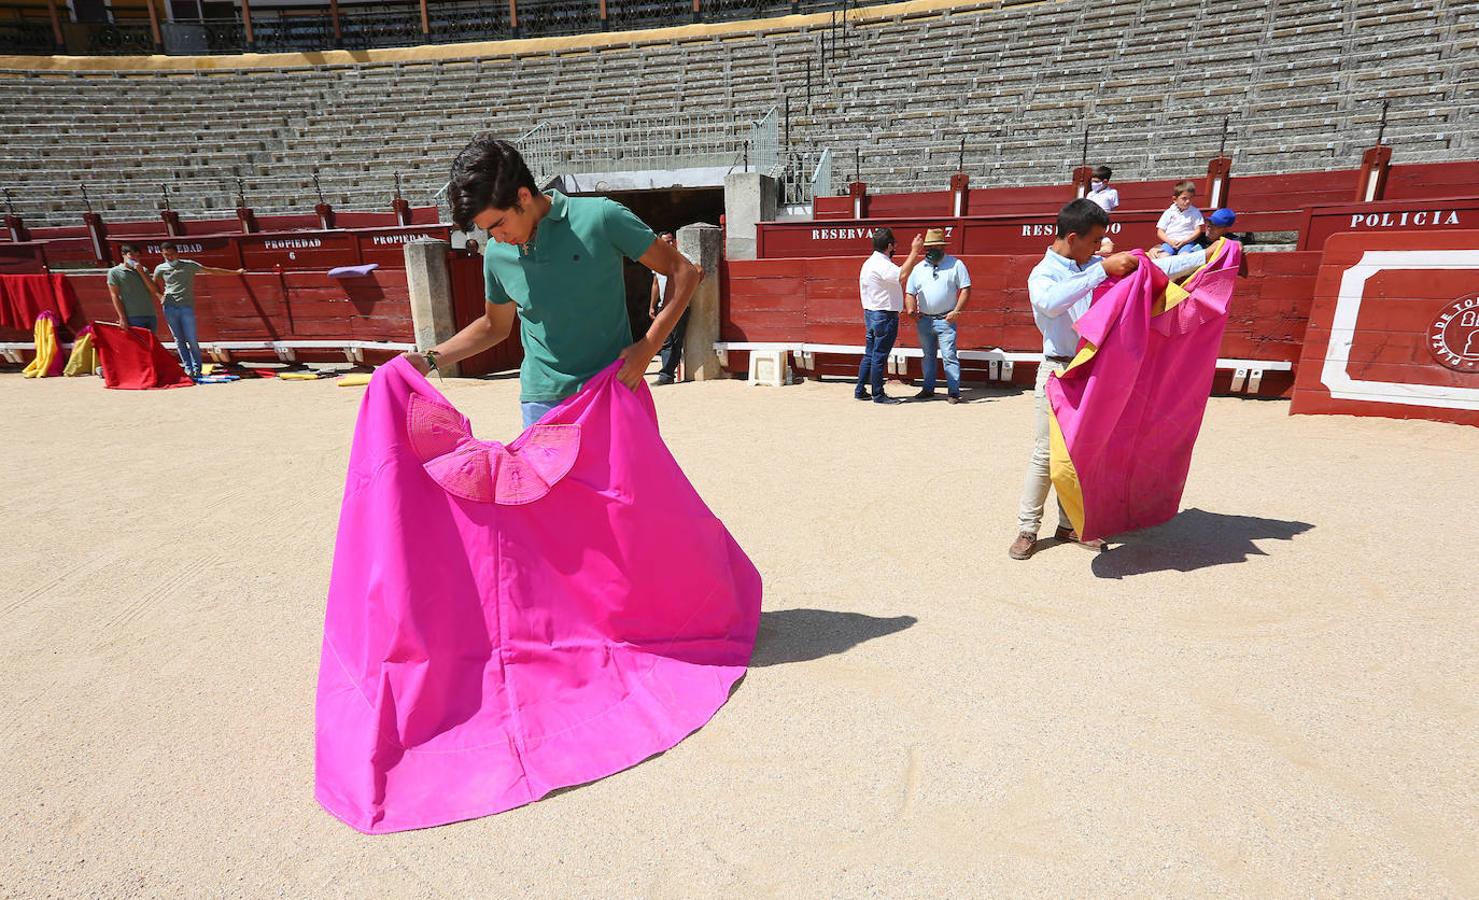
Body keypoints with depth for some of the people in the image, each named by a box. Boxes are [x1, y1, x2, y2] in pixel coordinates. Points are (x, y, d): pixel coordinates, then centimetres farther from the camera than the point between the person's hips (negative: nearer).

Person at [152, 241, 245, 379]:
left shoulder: (189, 265, 4)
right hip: (169, 308, 2)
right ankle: (187, 367, 5)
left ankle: (197, 368, 4)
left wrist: (236, 272, 3)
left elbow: (211, 270, 5)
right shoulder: (160, 269, 10)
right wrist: (161, 296, 11)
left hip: (186, 307, -2)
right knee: (179, 339, 2)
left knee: (191, 340, -4)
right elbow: (155, 285, 26)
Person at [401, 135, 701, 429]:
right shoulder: (496, 253, 4)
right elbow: (495, 325, 21)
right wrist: (429, 359, 12)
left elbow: (684, 272, -6)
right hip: (542, 403, 3)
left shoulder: (600, 218, -11)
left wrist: (647, 347, -15)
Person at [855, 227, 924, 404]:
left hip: (871, 314, 10)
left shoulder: (872, 262, 15)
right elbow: (902, 276, -34)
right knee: (880, 356, -3)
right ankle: (878, 394, 5)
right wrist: (914, 251, -29)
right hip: (884, 316, -10)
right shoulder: (882, 264, -19)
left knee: (870, 354, 14)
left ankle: (860, 390, 19)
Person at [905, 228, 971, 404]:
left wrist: (956, 311, -13)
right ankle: (928, 389, 24)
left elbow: (965, 289, -2)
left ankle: (954, 392, -4)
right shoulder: (918, 268, 10)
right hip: (924, 321, 4)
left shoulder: (955, 264, 1)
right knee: (928, 356, 13)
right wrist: (911, 310, -7)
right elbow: (910, 293, 12)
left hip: (945, 320, -4)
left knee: (949, 356, -8)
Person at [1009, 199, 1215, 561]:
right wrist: (1103, 270, -34)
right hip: (1058, 371, -6)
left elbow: (1153, 270, 12)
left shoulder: (1097, 266, 9)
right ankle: (1027, 528, 3)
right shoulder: (1042, 275, -10)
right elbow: (1052, 302, -33)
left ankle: (1070, 524, 20)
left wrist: (1205, 256, 8)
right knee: (1046, 451, -5)